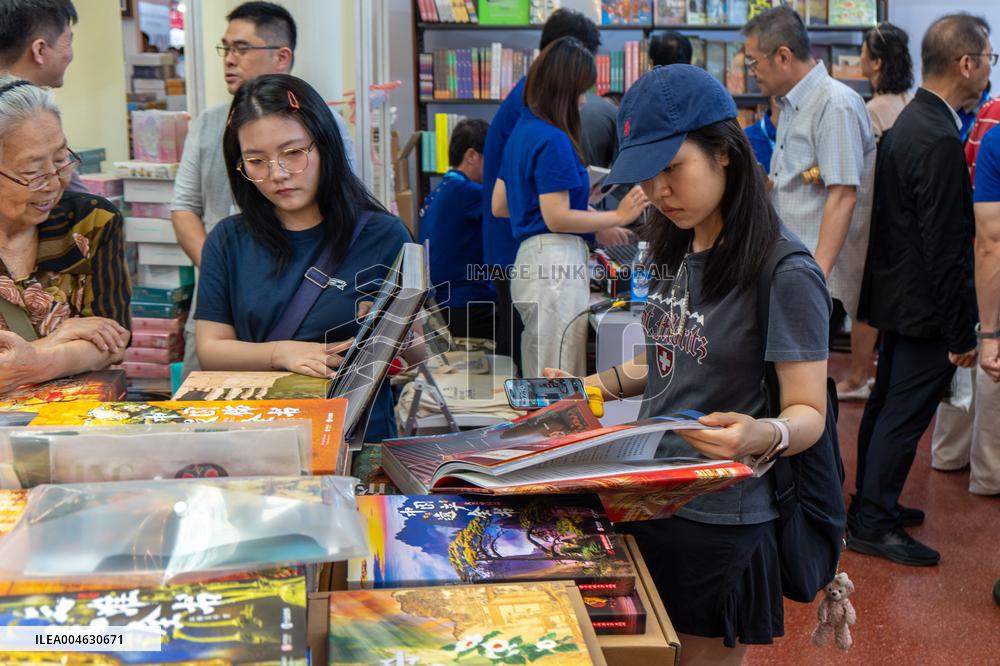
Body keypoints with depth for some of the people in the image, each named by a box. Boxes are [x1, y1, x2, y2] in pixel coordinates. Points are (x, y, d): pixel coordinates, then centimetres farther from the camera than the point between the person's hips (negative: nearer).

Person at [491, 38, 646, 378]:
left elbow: (499, 206, 21)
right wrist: (618, 216, -9)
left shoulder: (523, 131, 16)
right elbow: (557, 218, -16)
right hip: (557, 262, -10)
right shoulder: (553, 140, -13)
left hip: (530, 260, 10)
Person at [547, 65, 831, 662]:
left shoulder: (785, 273, -18)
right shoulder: (678, 252, 7)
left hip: (722, 523, -8)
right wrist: (593, 387, 4)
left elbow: (809, 413, -17)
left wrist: (763, 435, -39)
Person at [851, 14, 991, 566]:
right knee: (905, 415, 1)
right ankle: (872, 525, 11)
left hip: (895, 294, 10)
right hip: (925, 308, -10)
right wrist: (961, 335, -17)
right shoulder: (940, 141, -24)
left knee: (886, 406, 19)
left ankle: (871, 504, 32)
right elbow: (946, 248, -23)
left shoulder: (909, 122, 7)